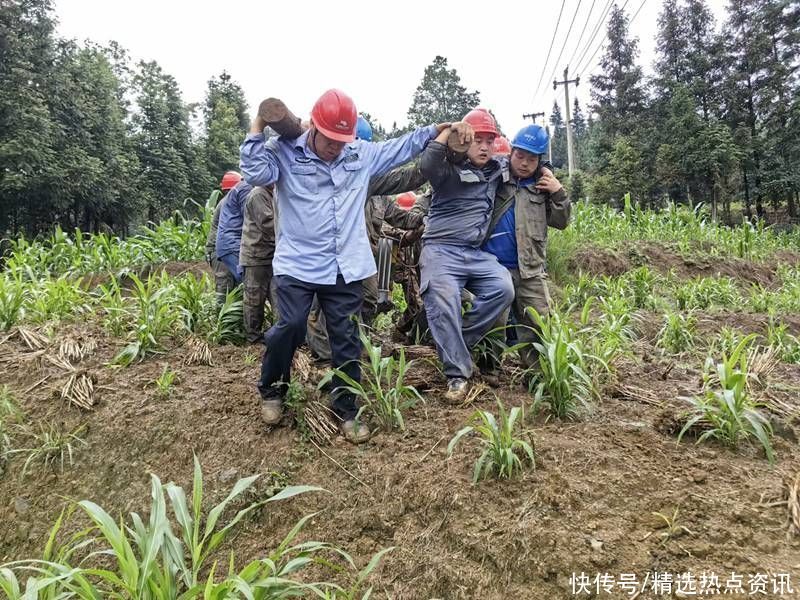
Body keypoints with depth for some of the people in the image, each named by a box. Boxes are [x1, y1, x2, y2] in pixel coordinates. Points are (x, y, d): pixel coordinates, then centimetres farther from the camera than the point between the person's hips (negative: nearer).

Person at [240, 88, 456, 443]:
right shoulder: (285, 152, -2)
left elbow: (401, 148, 22)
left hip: (345, 268, 4)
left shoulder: (361, 154, 9)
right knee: (290, 327, -12)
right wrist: (258, 128, -15)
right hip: (297, 265, -3)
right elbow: (256, 173, -19)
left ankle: (346, 410, 23)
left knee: (346, 340, 6)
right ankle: (272, 391, 19)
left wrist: (436, 131, 20)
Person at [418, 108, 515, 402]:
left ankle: (456, 342, -4)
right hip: (442, 249, -5)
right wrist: (448, 131, -15)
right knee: (443, 304, -23)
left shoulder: (497, 170, 17)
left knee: (502, 289, -20)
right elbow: (426, 165, -25)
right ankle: (457, 372, -10)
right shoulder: (449, 169, -1)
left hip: (477, 252, 5)